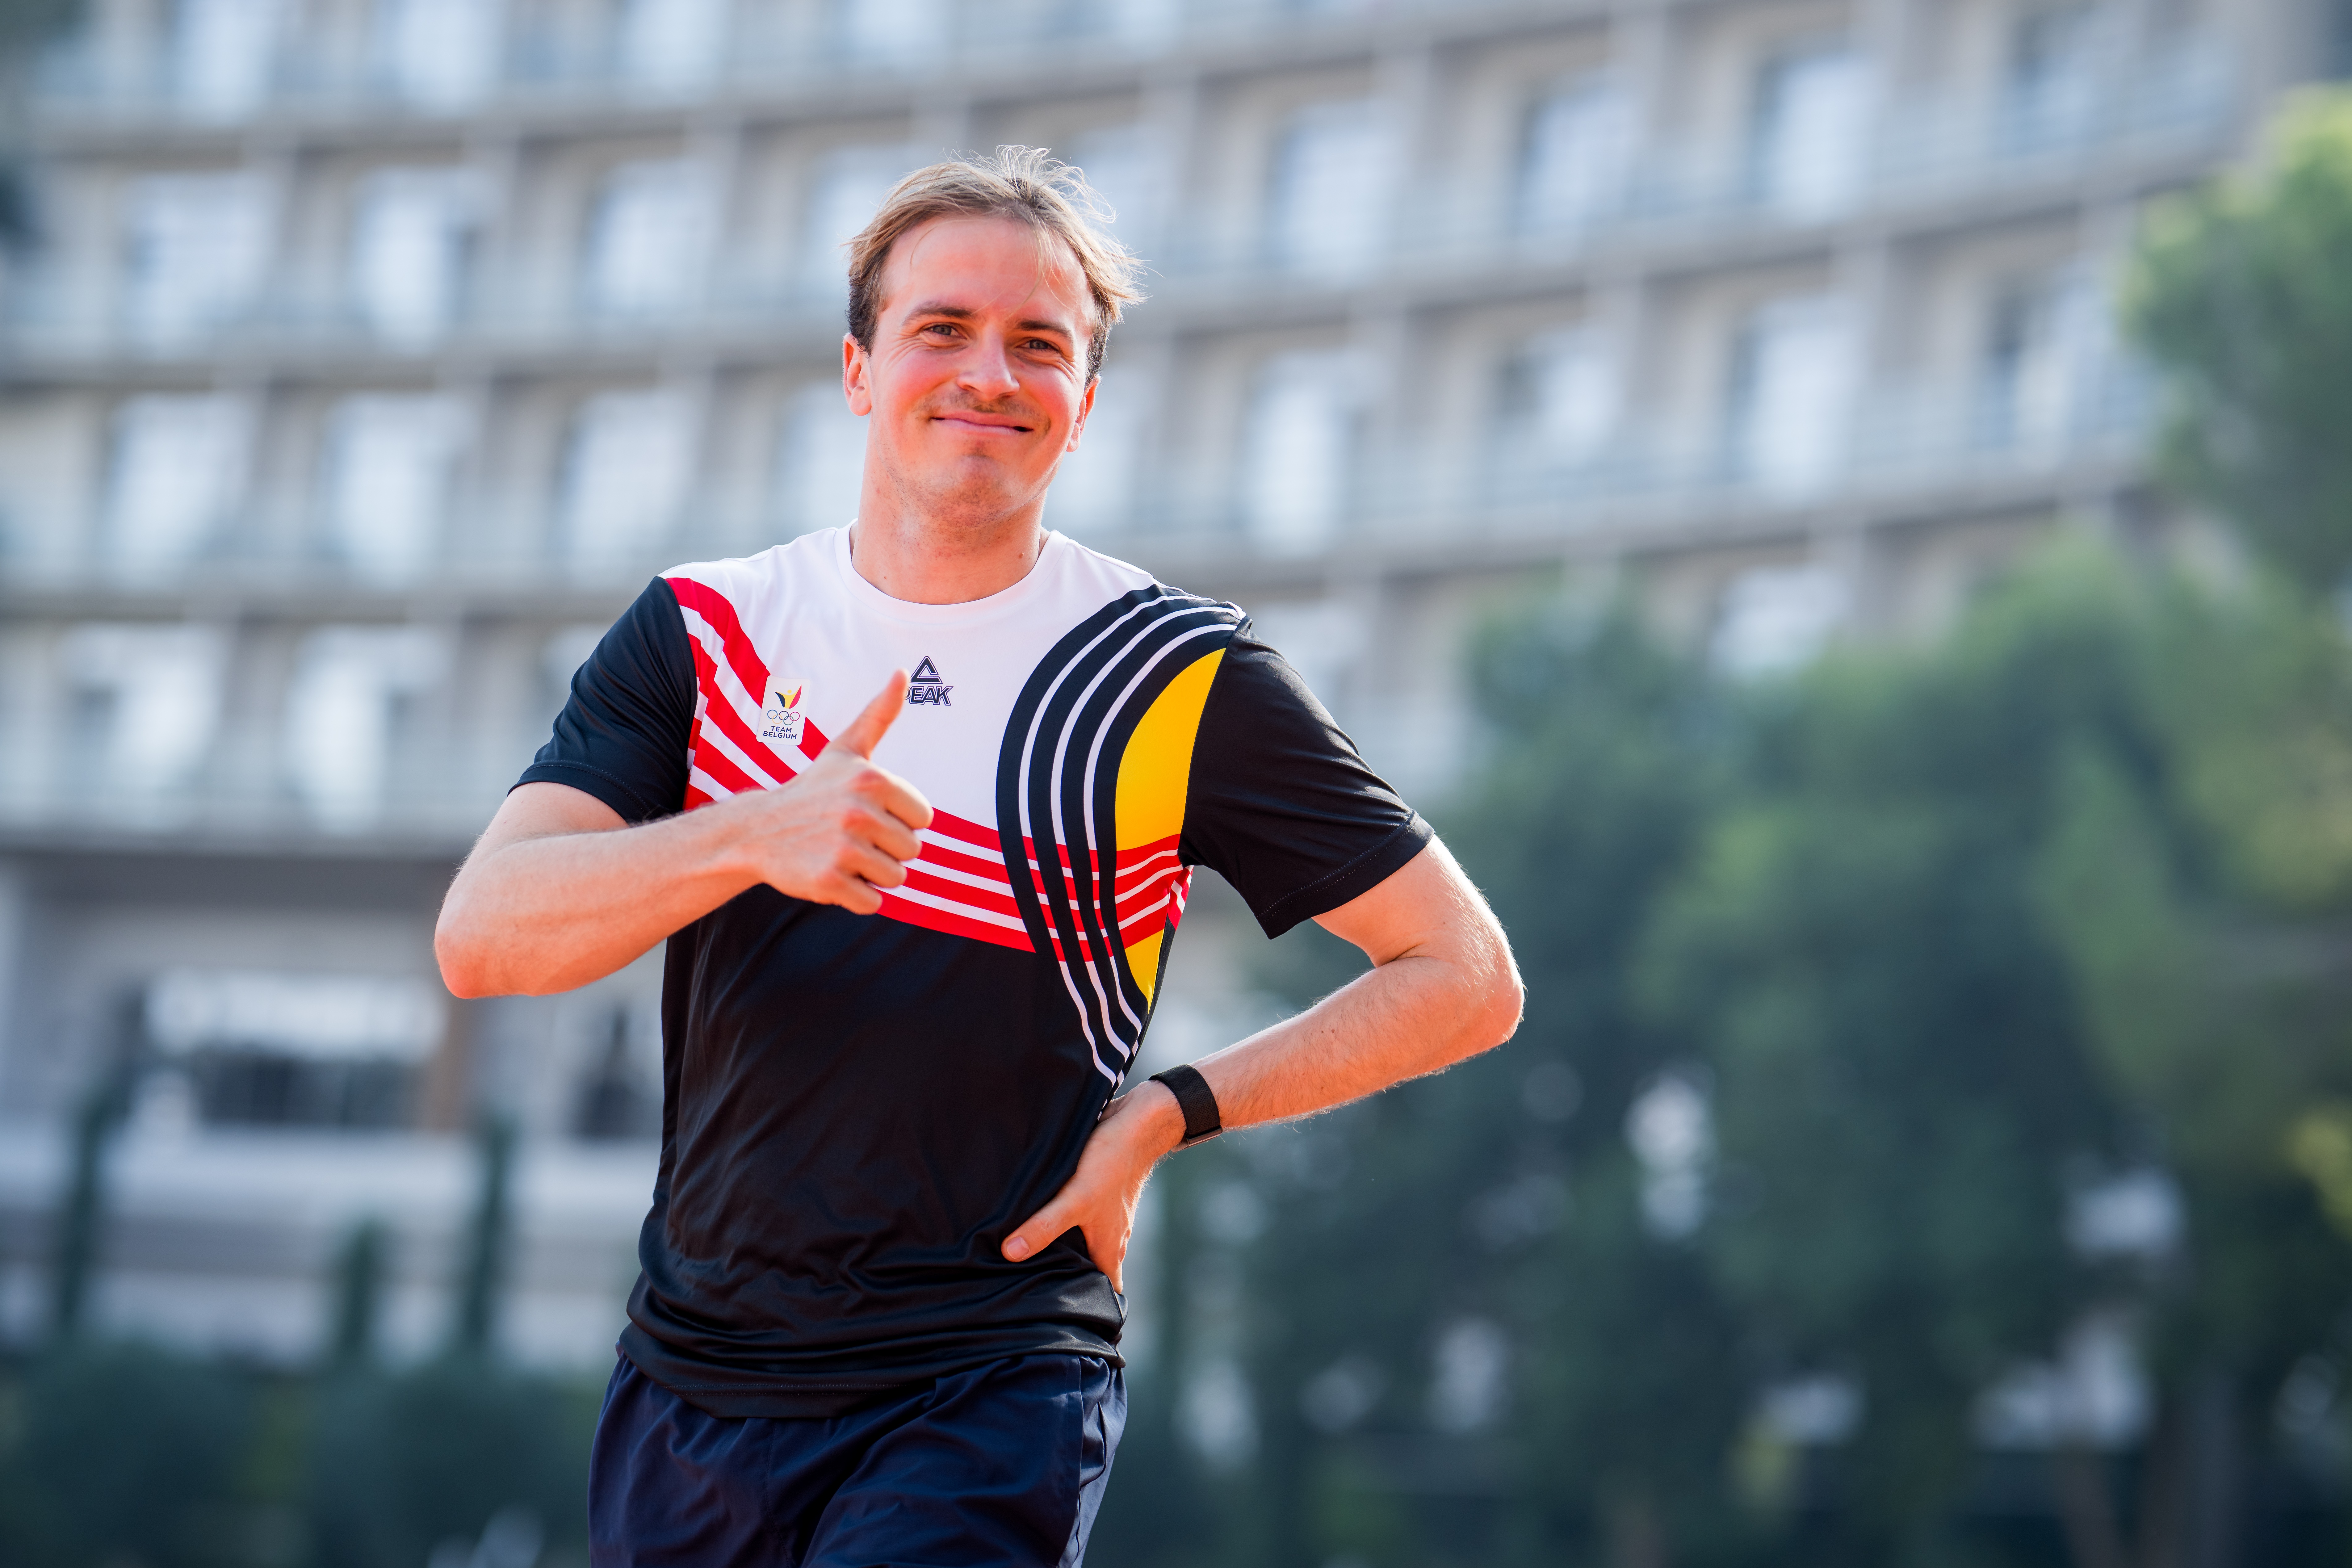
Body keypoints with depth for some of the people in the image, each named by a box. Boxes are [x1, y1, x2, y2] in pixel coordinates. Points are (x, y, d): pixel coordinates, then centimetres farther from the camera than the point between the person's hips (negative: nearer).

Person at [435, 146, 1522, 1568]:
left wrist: (1174, 1111, -8)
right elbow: (480, 939, -9)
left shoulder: (1181, 683, -2)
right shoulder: (703, 635, 5)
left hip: (995, 1392, -3)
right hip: (691, 1387, 4)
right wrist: (753, 836, -26)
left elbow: (1467, 975, 1)